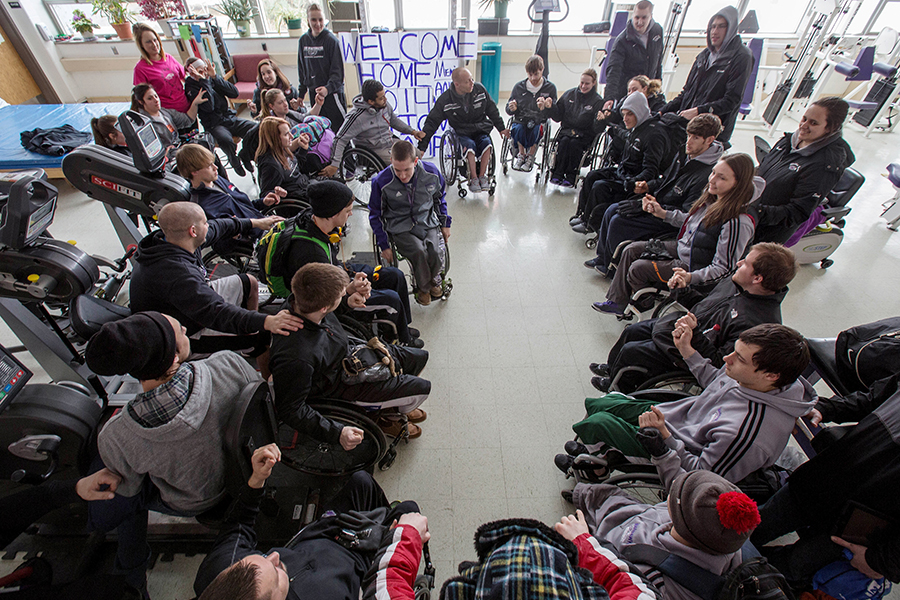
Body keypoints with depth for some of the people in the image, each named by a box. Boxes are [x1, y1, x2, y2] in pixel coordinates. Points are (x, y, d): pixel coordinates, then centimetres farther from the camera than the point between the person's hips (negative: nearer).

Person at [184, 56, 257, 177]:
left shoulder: (212, 79, 10)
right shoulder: (191, 87, -4)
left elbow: (234, 93, -3)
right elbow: (209, 107, -21)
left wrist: (214, 77, -9)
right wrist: (204, 81, -18)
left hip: (230, 118, 5)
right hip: (214, 125, -5)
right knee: (226, 141, -39)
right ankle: (235, 162, -9)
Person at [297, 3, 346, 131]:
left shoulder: (331, 39, -7)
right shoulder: (303, 40, 8)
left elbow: (337, 71, -11)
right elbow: (301, 69, 16)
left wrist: (328, 88, -27)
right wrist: (301, 93, 13)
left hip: (332, 92, -5)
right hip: (313, 92, 5)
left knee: (339, 127, -8)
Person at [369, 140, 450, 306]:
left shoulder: (431, 172, -9)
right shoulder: (381, 182, -15)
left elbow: (440, 198, 13)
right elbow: (375, 215, -1)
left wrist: (445, 224, 11)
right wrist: (384, 246, -4)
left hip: (428, 222, 2)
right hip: (400, 228, -2)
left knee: (436, 252, -25)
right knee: (419, 252, -29)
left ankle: (434, 280, 11)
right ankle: (423, 286, 3)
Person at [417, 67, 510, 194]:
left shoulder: (480, 89, -3)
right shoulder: (445, 100, -11)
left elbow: (492, 110, 12)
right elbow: (432, 122, -7)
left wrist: (501, 128, 16)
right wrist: (421, 147, -11)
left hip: (481, 129, 2)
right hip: (461, 133, -2)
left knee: (486, 143, -29)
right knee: (470, 145, -34)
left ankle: (482, 175, -15)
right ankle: (473, 178, -20)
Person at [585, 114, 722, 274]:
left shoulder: (707, 174, -25)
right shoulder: (685, 153, 3)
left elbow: (686, 214, -26)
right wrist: (648, 186, -1)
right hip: (657, 201, 9)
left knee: (619, 221, -20)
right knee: (612, 210, 2)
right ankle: (602, 257, 13)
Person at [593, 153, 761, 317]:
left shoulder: (739, 222, -28)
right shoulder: (712, 197, -4)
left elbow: (723, 267, -24)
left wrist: (691, 277, -38)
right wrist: (663, 214, 7)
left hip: (694, 266, -9)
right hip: (681, 247, 9)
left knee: (638, 268, -16)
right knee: (632, 250, 3)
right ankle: (617, 302, 11)